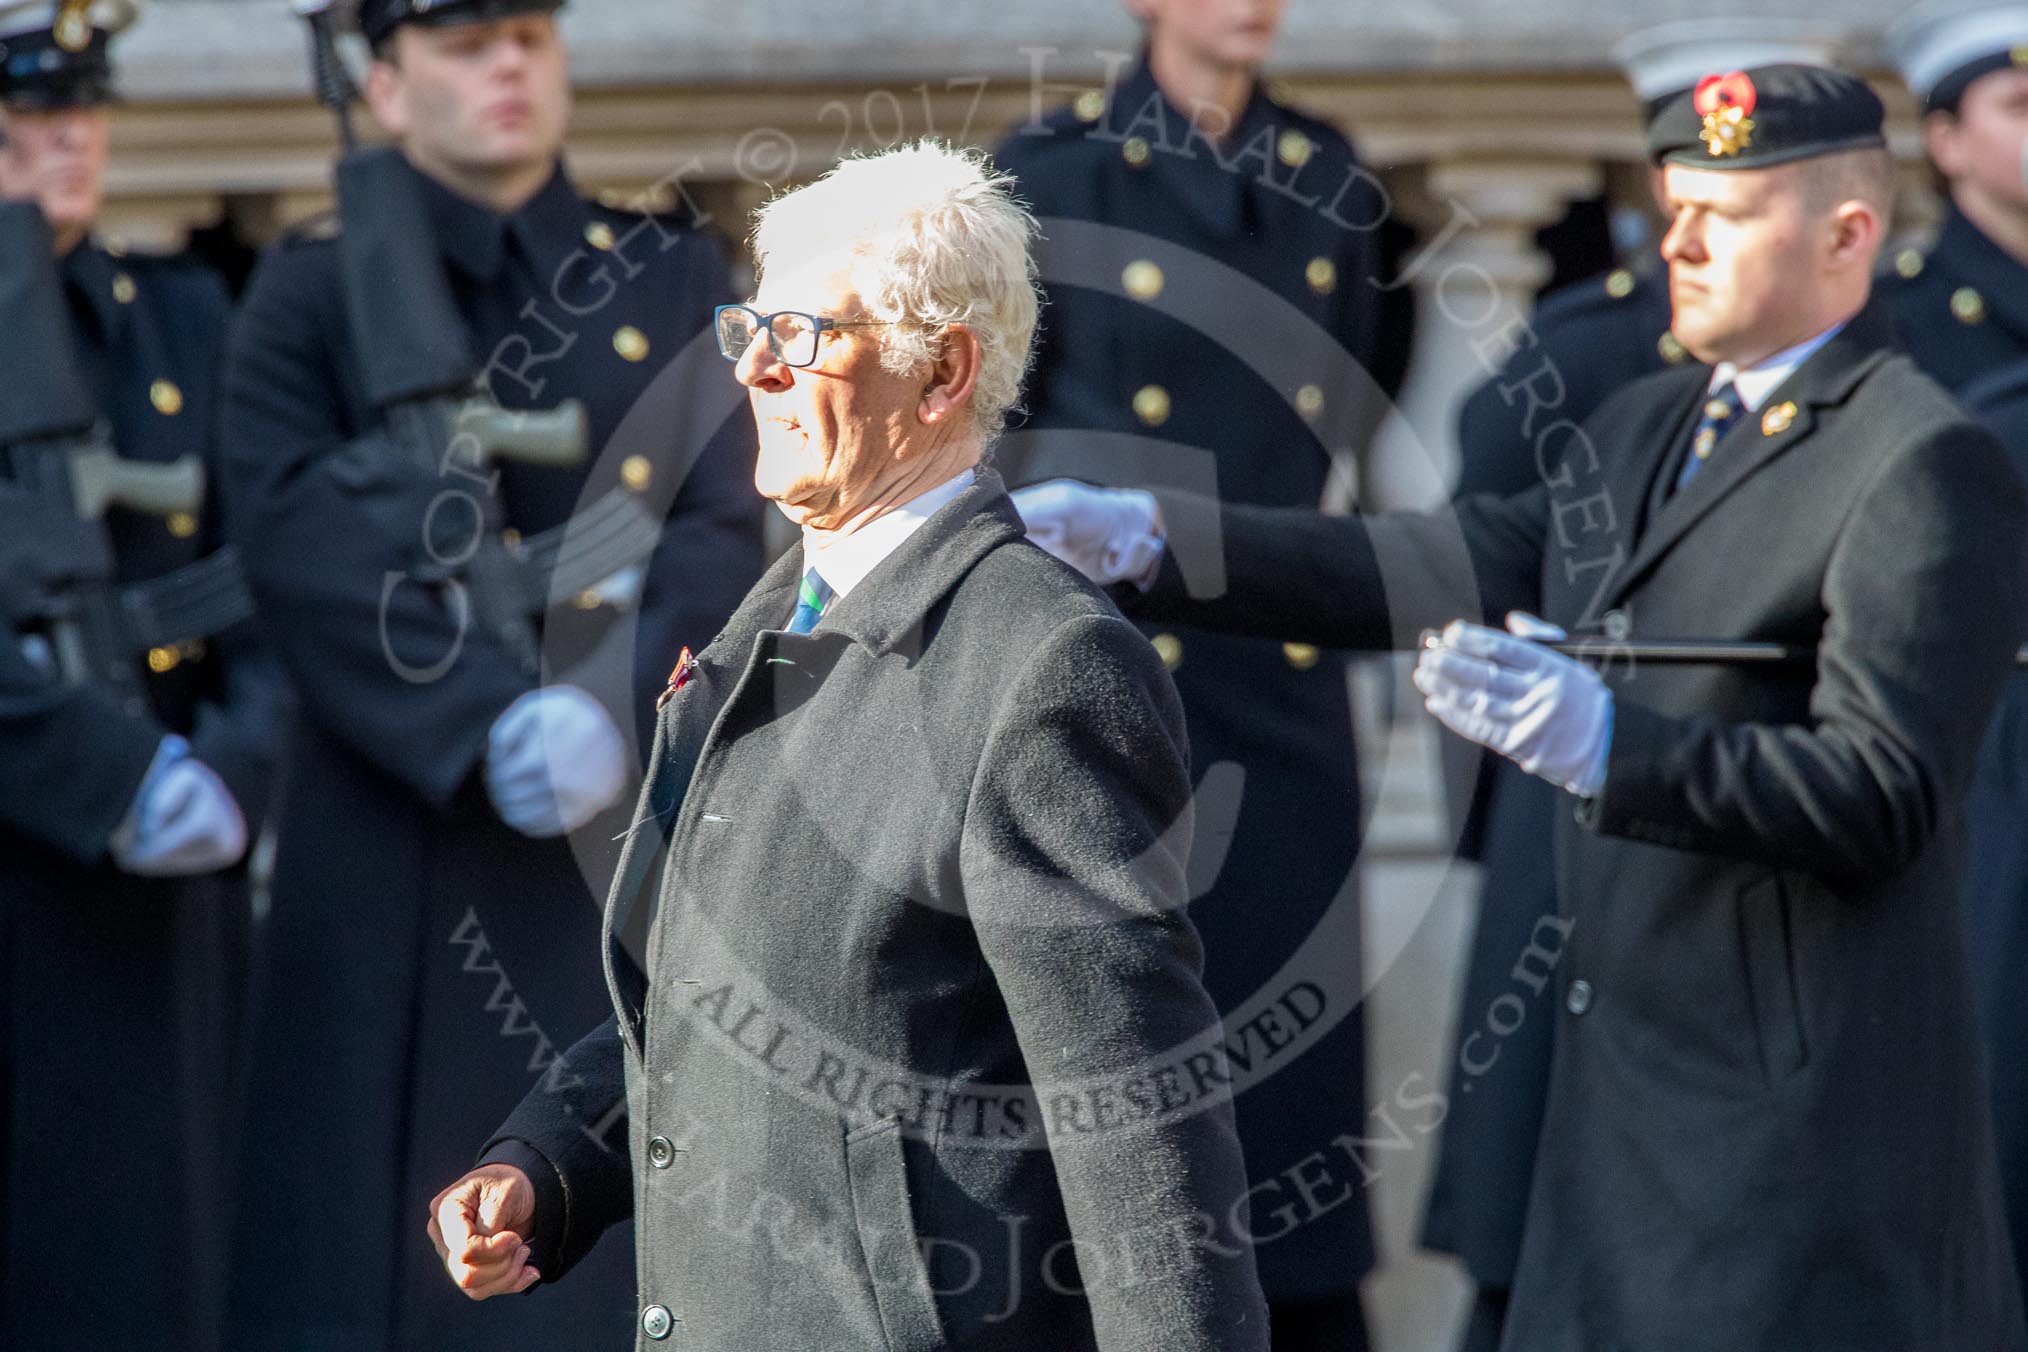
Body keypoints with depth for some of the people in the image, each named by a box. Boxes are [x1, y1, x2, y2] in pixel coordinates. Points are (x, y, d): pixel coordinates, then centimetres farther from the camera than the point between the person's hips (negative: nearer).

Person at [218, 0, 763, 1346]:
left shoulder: (674, 279, 11)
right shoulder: (313, 290, 4)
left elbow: (724, 540, 0)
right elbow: (302, 549, -10)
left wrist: (611, 711, -18)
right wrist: (493, 718, -22)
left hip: (637, 819, 2)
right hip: (397, 849, -2)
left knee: (625, 1235, 2)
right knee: (380, 1227, -1)